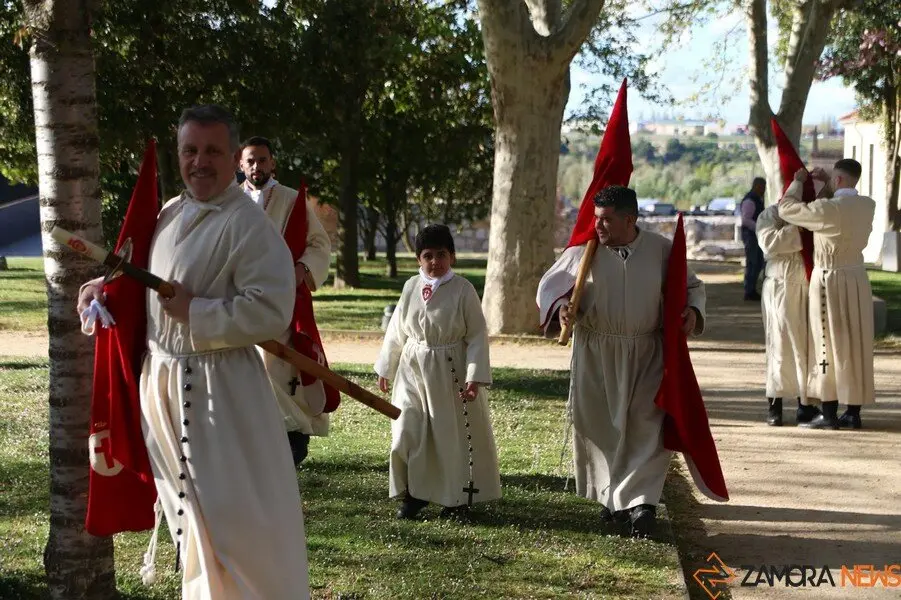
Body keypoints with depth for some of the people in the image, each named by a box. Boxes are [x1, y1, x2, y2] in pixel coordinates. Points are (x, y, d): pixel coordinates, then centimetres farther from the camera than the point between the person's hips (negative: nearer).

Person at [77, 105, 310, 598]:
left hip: (219, 387, -8)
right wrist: (108, 286, 9)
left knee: (239, 515, -4)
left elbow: (270, 312, -25)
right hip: (162, 382, 8)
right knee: (192, 507, 20)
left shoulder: (248, 225, -17)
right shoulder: (169, 215, 10)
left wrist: (193, 313, -20)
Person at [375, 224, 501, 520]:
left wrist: (475, 378, -15)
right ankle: (414, 493, 15)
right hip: (413, 370, 3)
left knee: (454, 435, 5)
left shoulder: (463, 290, -8)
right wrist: (386, 368, 17)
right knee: (407, 431, -1)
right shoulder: (411, 287, 3)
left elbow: (477, 337, -8)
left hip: (450, 371, -3)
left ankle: (458, 497, 22)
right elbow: (397, 330, 12)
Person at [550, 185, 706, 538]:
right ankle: (614, 498, 23)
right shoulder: (582, 252, -4)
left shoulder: (662, 251, -3)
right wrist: (559, 307, -12)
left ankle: (640, 502, -6)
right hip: (595, 354, 1)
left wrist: (693, 309, -10)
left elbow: (692, 286, 10)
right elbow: (549, 284, 9)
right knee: (600, 427, 6)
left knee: (648, 427, -8)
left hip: (647, 354, 0)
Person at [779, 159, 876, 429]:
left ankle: (829, 414, 1)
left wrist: (798, 182, 3)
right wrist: (826, 183, 20)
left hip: (830, 280, -6)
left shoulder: (828, 208, -19)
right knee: (856, 345, 9)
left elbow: (787, 209, -10)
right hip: (857, 278, 6)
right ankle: (853, 413, 14)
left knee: (829, 345, 0)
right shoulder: (867, 205, 2)